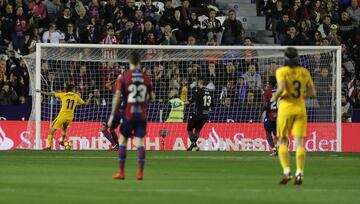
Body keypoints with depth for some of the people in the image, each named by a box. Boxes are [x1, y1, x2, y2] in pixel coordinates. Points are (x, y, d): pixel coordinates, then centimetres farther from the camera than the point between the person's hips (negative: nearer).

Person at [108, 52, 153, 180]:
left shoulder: (124, 77, -6)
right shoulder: (146, 78, 2)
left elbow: (117, 96, -8)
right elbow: (151, 97, 10)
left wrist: (112, 115, -4)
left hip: (128, 114, -2)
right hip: (142, 114, 2)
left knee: (122, 141, 9)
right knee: (139, 142, 2)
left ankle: (121, 172, 9)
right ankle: (140, 172, -8)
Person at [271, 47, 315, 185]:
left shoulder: (281, 71, -7)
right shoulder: (304, 72, 4)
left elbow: (281, 88, -22)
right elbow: (311, 92, 6)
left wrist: (274, 98, -4)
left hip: (285, 108, -2)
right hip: (300, 109, 2)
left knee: (282, 141, 10)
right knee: (299, 142, -1)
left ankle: (286, 171, -5)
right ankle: (299, 173, -13)